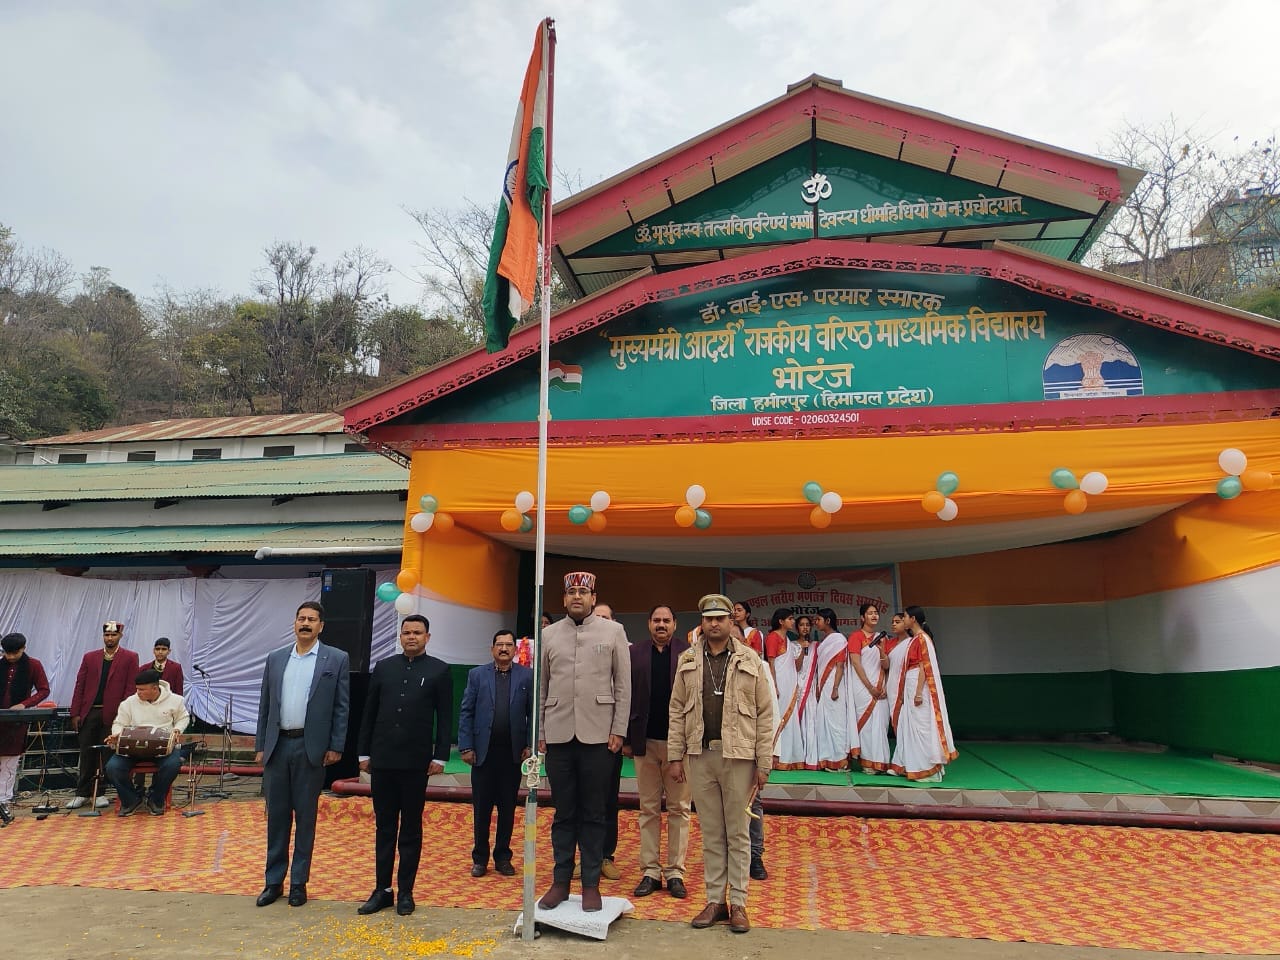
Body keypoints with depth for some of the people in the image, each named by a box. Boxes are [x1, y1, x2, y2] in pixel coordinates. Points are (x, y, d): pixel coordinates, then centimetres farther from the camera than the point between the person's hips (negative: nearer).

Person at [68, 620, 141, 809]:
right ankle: (82, 793, 17)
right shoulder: (90, 657, 11)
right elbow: (80, 686, 9)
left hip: (112, 715, -3)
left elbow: (130, 688, -3)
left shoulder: (130, 658, 1)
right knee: (87, 754, 8)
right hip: (89, 713, 3)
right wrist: (75, 713, 2)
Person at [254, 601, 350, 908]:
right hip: (277, 745, 3)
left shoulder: (336, 659, -3)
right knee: (276, 816, 11)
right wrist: (260, 746, 8)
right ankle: (274, 881, 23)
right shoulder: (275, 658, 9)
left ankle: (299, 882, 18)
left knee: (305, 817, 6)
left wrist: (335, 747, -7)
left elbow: (342, 707, -3)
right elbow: (265, 705, 12)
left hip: (311, 748, -3)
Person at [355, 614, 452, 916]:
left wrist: (440, 756, -7)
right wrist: (363, 753, 7)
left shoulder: (439, 670, -1)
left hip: (416, 763, -3)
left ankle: (405, 892, 17)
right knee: (384, 827, 11)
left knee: (411, 829, 8)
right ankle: (382, 889, 21)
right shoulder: (383, 667, 8)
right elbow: (369, 713, 11)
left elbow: (445, 718, -2)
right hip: (382, 760, 3)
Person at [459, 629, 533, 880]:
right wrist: (466, 746, -5)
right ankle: (480, 858, 21)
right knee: (481, 808, 8)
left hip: (512, 752, 0)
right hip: (483, 751, 0)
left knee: (508, 808, 9)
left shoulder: (526, 676, 1)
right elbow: (466, 713, 1)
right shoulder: (477, 675, 2)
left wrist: (530, 745, -6)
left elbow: (533, 714, 0)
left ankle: (503, 857, 22)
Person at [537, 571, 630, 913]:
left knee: (593, 813, 6)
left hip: (598, 734, -2)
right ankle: (560, 881, 21)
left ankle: (591, 884, 17)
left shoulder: (614, 632, 1)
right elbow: (541, 686, 10)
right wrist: (539, 732, 6)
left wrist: (618, 731, -4)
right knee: (563, 813, 10)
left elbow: (623, 685, 0)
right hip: (558, 734, 2)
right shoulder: (549, 634, 7)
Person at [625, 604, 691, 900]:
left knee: (679, 809, 7)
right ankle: (650, 871, 19)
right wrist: (627, 738, 1)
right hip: (645, 741, 2)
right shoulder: (635, 653, 5)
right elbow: (627, 697, 4)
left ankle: (675, 872, 17)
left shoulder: (688, 653, -2)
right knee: (648, 809, 10)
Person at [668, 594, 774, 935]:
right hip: (700, 756, 2)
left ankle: (738, 903, 17)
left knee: (738, 833, 7)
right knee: (710, 833, 11)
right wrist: (675, 757, 3)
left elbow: (765, 714, -1)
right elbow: (676, 712, 8)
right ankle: (715, 900, 21)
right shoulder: (687, 661, 7)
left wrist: (763, 763, -4)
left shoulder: (750, 661, 0)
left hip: (738, 756, -2)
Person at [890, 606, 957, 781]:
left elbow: (924, 667, -17)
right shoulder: (913, 640, 14)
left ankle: (926, 769, 2)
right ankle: (910, 766, 18)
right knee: (909, 725, 11)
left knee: (920, 726, -5)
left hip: (919, 686, -9)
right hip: (910, 687, 9)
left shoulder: (922, 638, -13)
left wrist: (919, 693, -20)